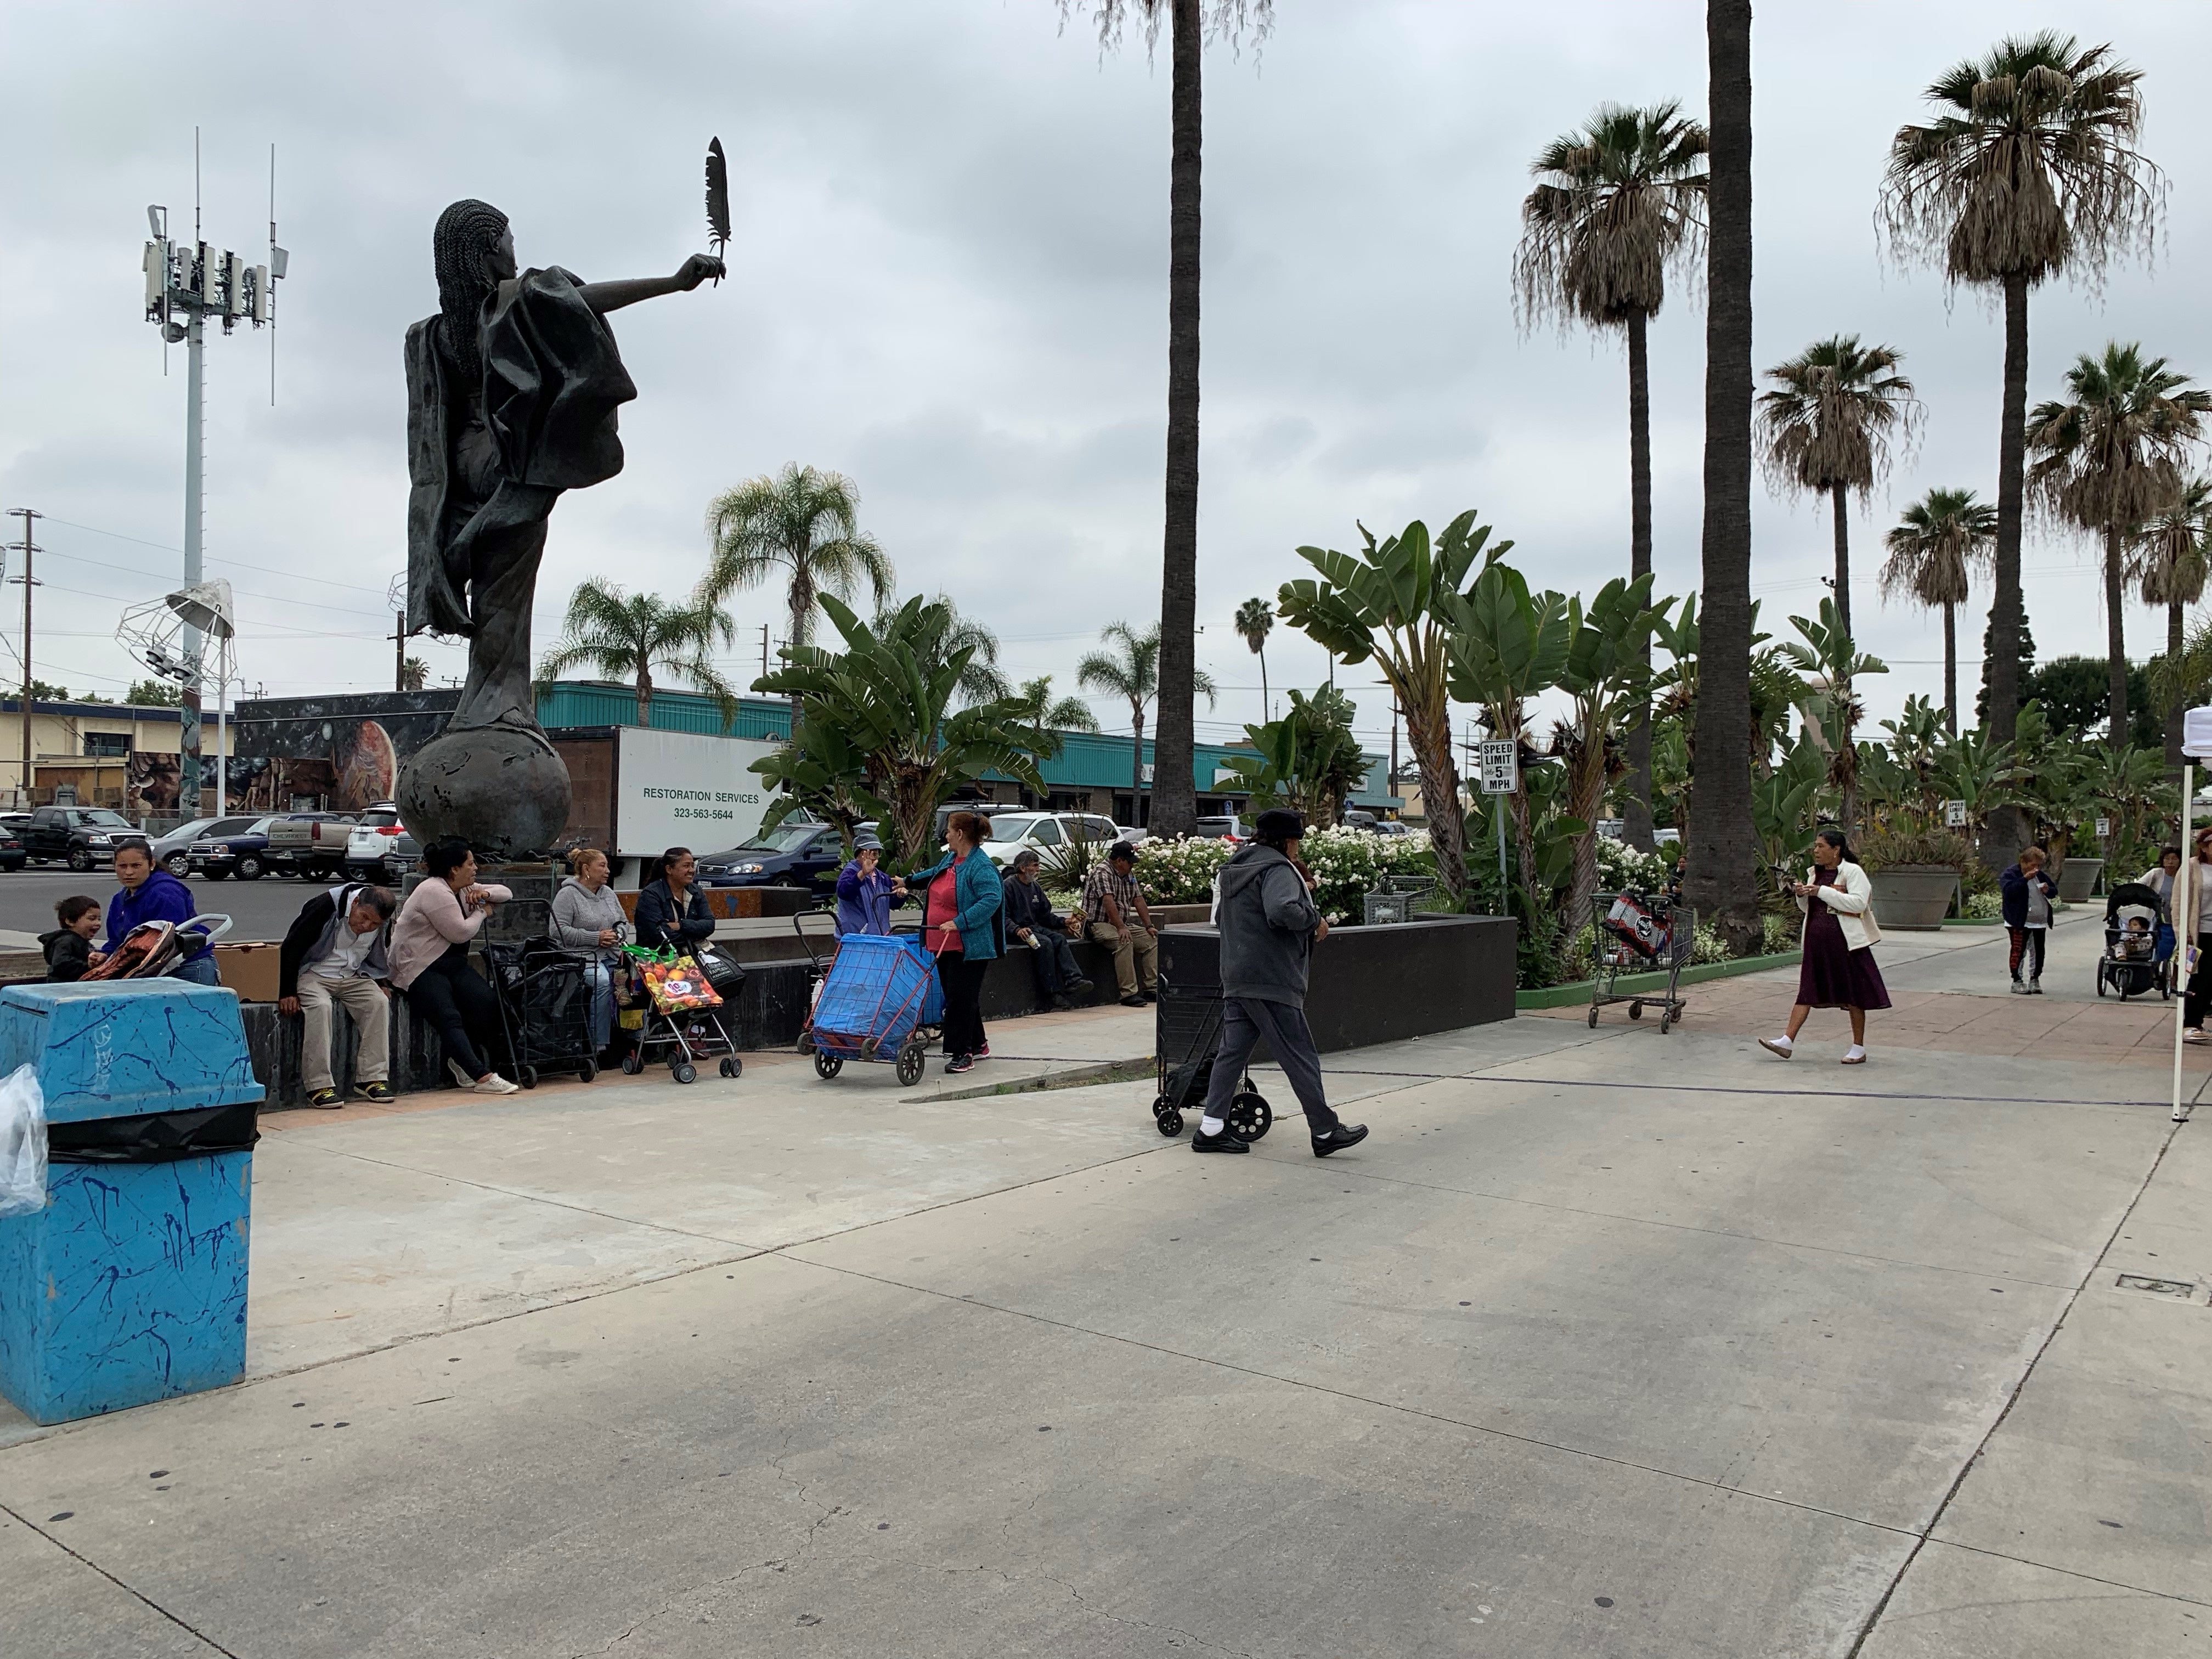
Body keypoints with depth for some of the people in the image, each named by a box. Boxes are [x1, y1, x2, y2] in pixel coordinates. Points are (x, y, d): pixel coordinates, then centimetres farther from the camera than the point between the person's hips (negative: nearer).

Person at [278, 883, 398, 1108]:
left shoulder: (380, 925, -5)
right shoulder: (325, 907, -23)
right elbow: (290, 948, -18)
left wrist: (381, 982, 3)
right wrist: (287, 992, -18)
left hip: (352, 977, 5)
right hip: (314, 973, -5)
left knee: (380, 1002, -21)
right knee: (320, 1006, -34)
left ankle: (372, 1078, -17)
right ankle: (319, 1085, -31)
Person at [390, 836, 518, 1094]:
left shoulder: (463, 888, 15)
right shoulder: (434, 892, -14)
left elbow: (506, 894, 21)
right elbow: (461, 932, -18)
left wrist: (486, 893, -1)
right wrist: (482, 912, -1)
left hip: (451, 961, 8)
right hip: (419, 967, -8)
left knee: (487, 1001, -18)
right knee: (449, 1017, -26)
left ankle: (463, 1060, -3)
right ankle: (482, 1076, -37)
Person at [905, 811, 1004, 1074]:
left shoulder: (981, 866, -17)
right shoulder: (951, 859, 12)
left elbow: (992, 899, -28)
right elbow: (935, 875, 34)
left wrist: (959, 923, -32)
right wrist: (909, 881, 45)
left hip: (969, 948, -9)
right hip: (944, 945, 9)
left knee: (960, 999, -7)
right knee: (956, 998, 15)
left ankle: (962, 1053, 2)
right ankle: (978, 1045, 28)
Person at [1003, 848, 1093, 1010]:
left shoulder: (1036, 887, 19)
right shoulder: (1009, 886, -6)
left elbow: (1046, 915, 20)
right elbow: (1003, 917, -12)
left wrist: (1064, 922, 4)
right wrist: (1017, 930, -28)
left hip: (1036, 927, 7)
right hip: (1018, 932, -7)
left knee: (1060, 939, -20)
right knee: (1045, 943, -31)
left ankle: (1073, 981, -36)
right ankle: (1053, 991, -31)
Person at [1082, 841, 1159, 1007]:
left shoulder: (1129, 874, 14)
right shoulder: (1102, 873, -16)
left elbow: (1139, 900, 14)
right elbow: (1109, 902, -27)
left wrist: (1149, 926, 5)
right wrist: (1121, 928, -36)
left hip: (1122, 925, 10)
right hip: (1099, 924, -9)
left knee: (1152, 940, -4)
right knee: (1124, 942, -35)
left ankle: (1152, 989, -8)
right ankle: (1129, 994, -35)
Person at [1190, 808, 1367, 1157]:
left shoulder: (1234, 869, 19)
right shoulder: (1277, 869, -12)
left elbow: (1220, 917, 29)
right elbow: (1283, 910, -31)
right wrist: (1316, 921, -13)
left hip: (1235, 981, 9)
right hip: (1271, 981, -9)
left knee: (1232, 1051, 10)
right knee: (1300, 1057, 0)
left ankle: (1211, 1129, 8)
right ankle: (1325, 1132, 8)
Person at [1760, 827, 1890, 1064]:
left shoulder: (1852, 871, -6)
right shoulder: (1815, 873, 14)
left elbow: (1858, 903, -19)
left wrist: (1822, 892, -21)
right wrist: (1801, 895, -1)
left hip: (1845, 941, -6)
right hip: (1816, 940, 6)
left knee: (1853, 994, 3)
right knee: (1807, 989, 3)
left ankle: (1859, 1049, 12)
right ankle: (1788, 1041, -1)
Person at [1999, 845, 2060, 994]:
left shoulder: (2041, 875, 12)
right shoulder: (2010, 875, -9)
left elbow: (2054, 891, 20)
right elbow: (2008, 891, -27)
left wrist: (2048, 890, -5)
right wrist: (2025, 879, -33)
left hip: (2040, 922, 7)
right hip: (2020, 922, -7)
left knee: (2038, 952, 9)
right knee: (2019, 951, -5)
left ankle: (2035, 979, 21)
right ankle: (2017, 981, 2)